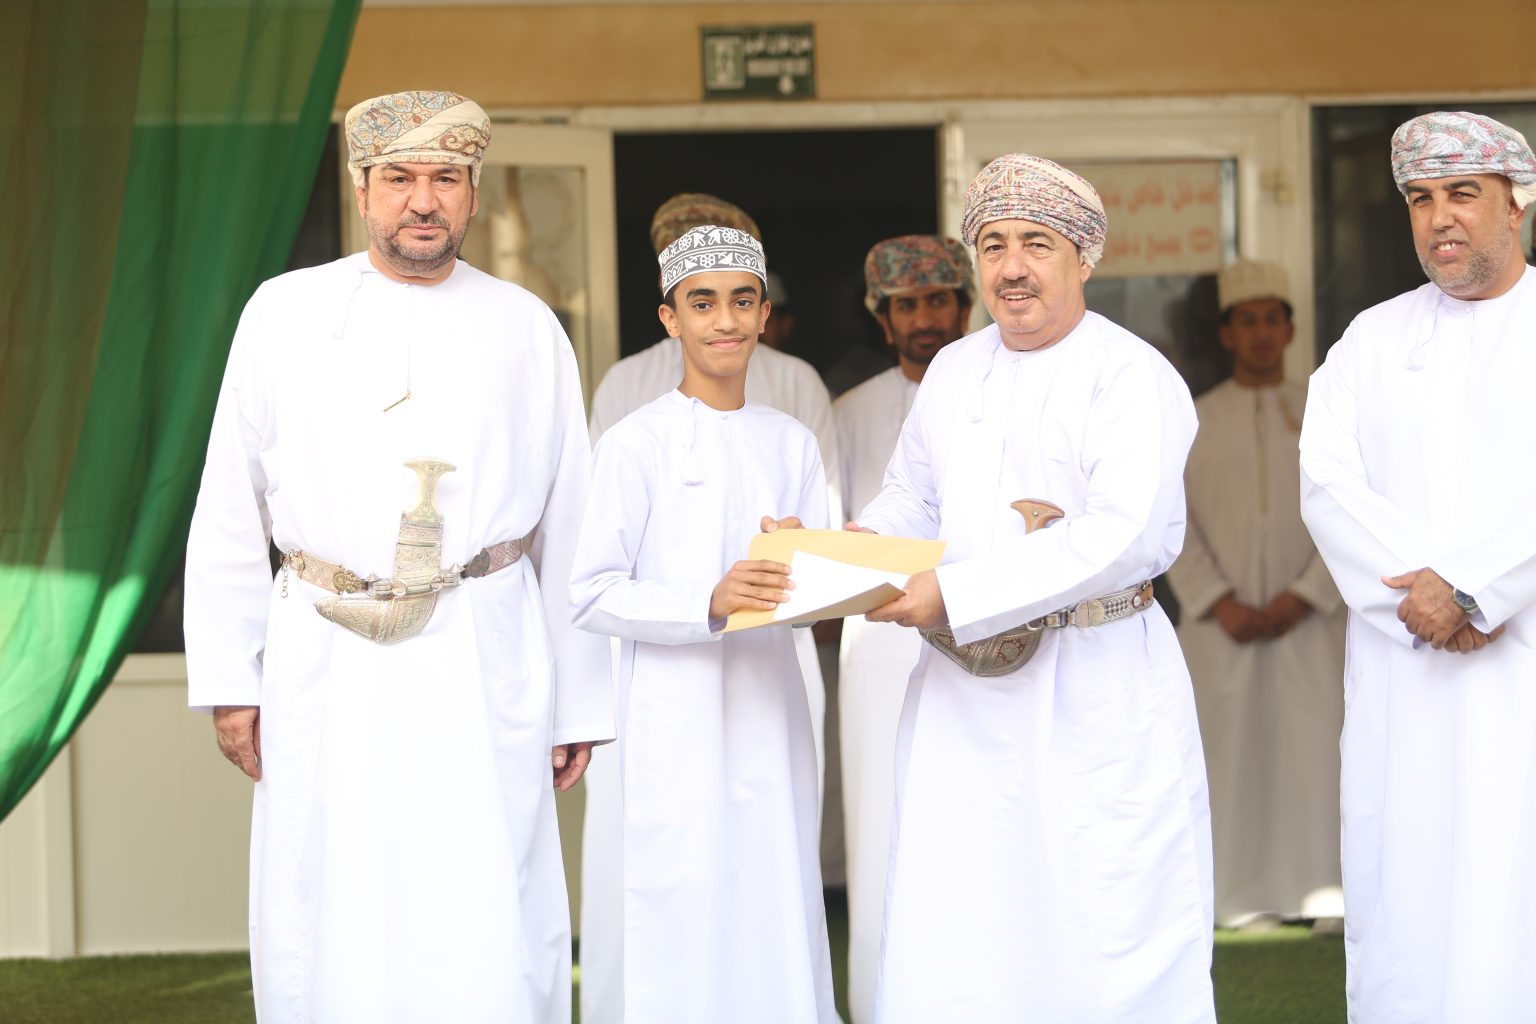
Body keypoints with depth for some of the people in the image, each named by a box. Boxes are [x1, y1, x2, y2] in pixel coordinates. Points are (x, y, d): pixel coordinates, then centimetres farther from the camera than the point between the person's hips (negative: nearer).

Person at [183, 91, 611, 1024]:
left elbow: (569, 526, 8)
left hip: (482, 666, 0)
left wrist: (579, 702, 7)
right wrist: (227, 680, 3)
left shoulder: (528, 330, 7)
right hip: (326, 662, 0)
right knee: (328, 944, 1)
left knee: (492, 947, -4)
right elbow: (230, 512, 8)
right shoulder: (286, 315, 6)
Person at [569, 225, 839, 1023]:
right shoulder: (638, 442, -4)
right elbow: (593, 596, -9)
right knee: (687, 919, -4)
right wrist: (708, 604, -22)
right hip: (676, 723, -4)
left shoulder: (791, 443, 11)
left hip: (769, 709, 4)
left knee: (779, 916, 5)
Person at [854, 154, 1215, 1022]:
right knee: (945, 953, 4)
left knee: (1106, 951, -2)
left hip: (1096, 698, -6)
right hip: (965, 698, 6)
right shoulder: (953, 372, 13)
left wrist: (955, 593, -24)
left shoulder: (1132, 378, -9)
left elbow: (1128, 536, -22)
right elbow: (912, 501, 25)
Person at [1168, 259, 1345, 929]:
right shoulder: (1196, 422, 7)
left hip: (1307, 619, 0)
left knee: (1315, 746, -7)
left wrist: (1303, 597, -10)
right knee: (1234, 753, -3)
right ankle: (1247, 894, 2)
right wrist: (1219, 603, -9)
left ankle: (1324, 892, -1)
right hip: (1224, 622, 0)